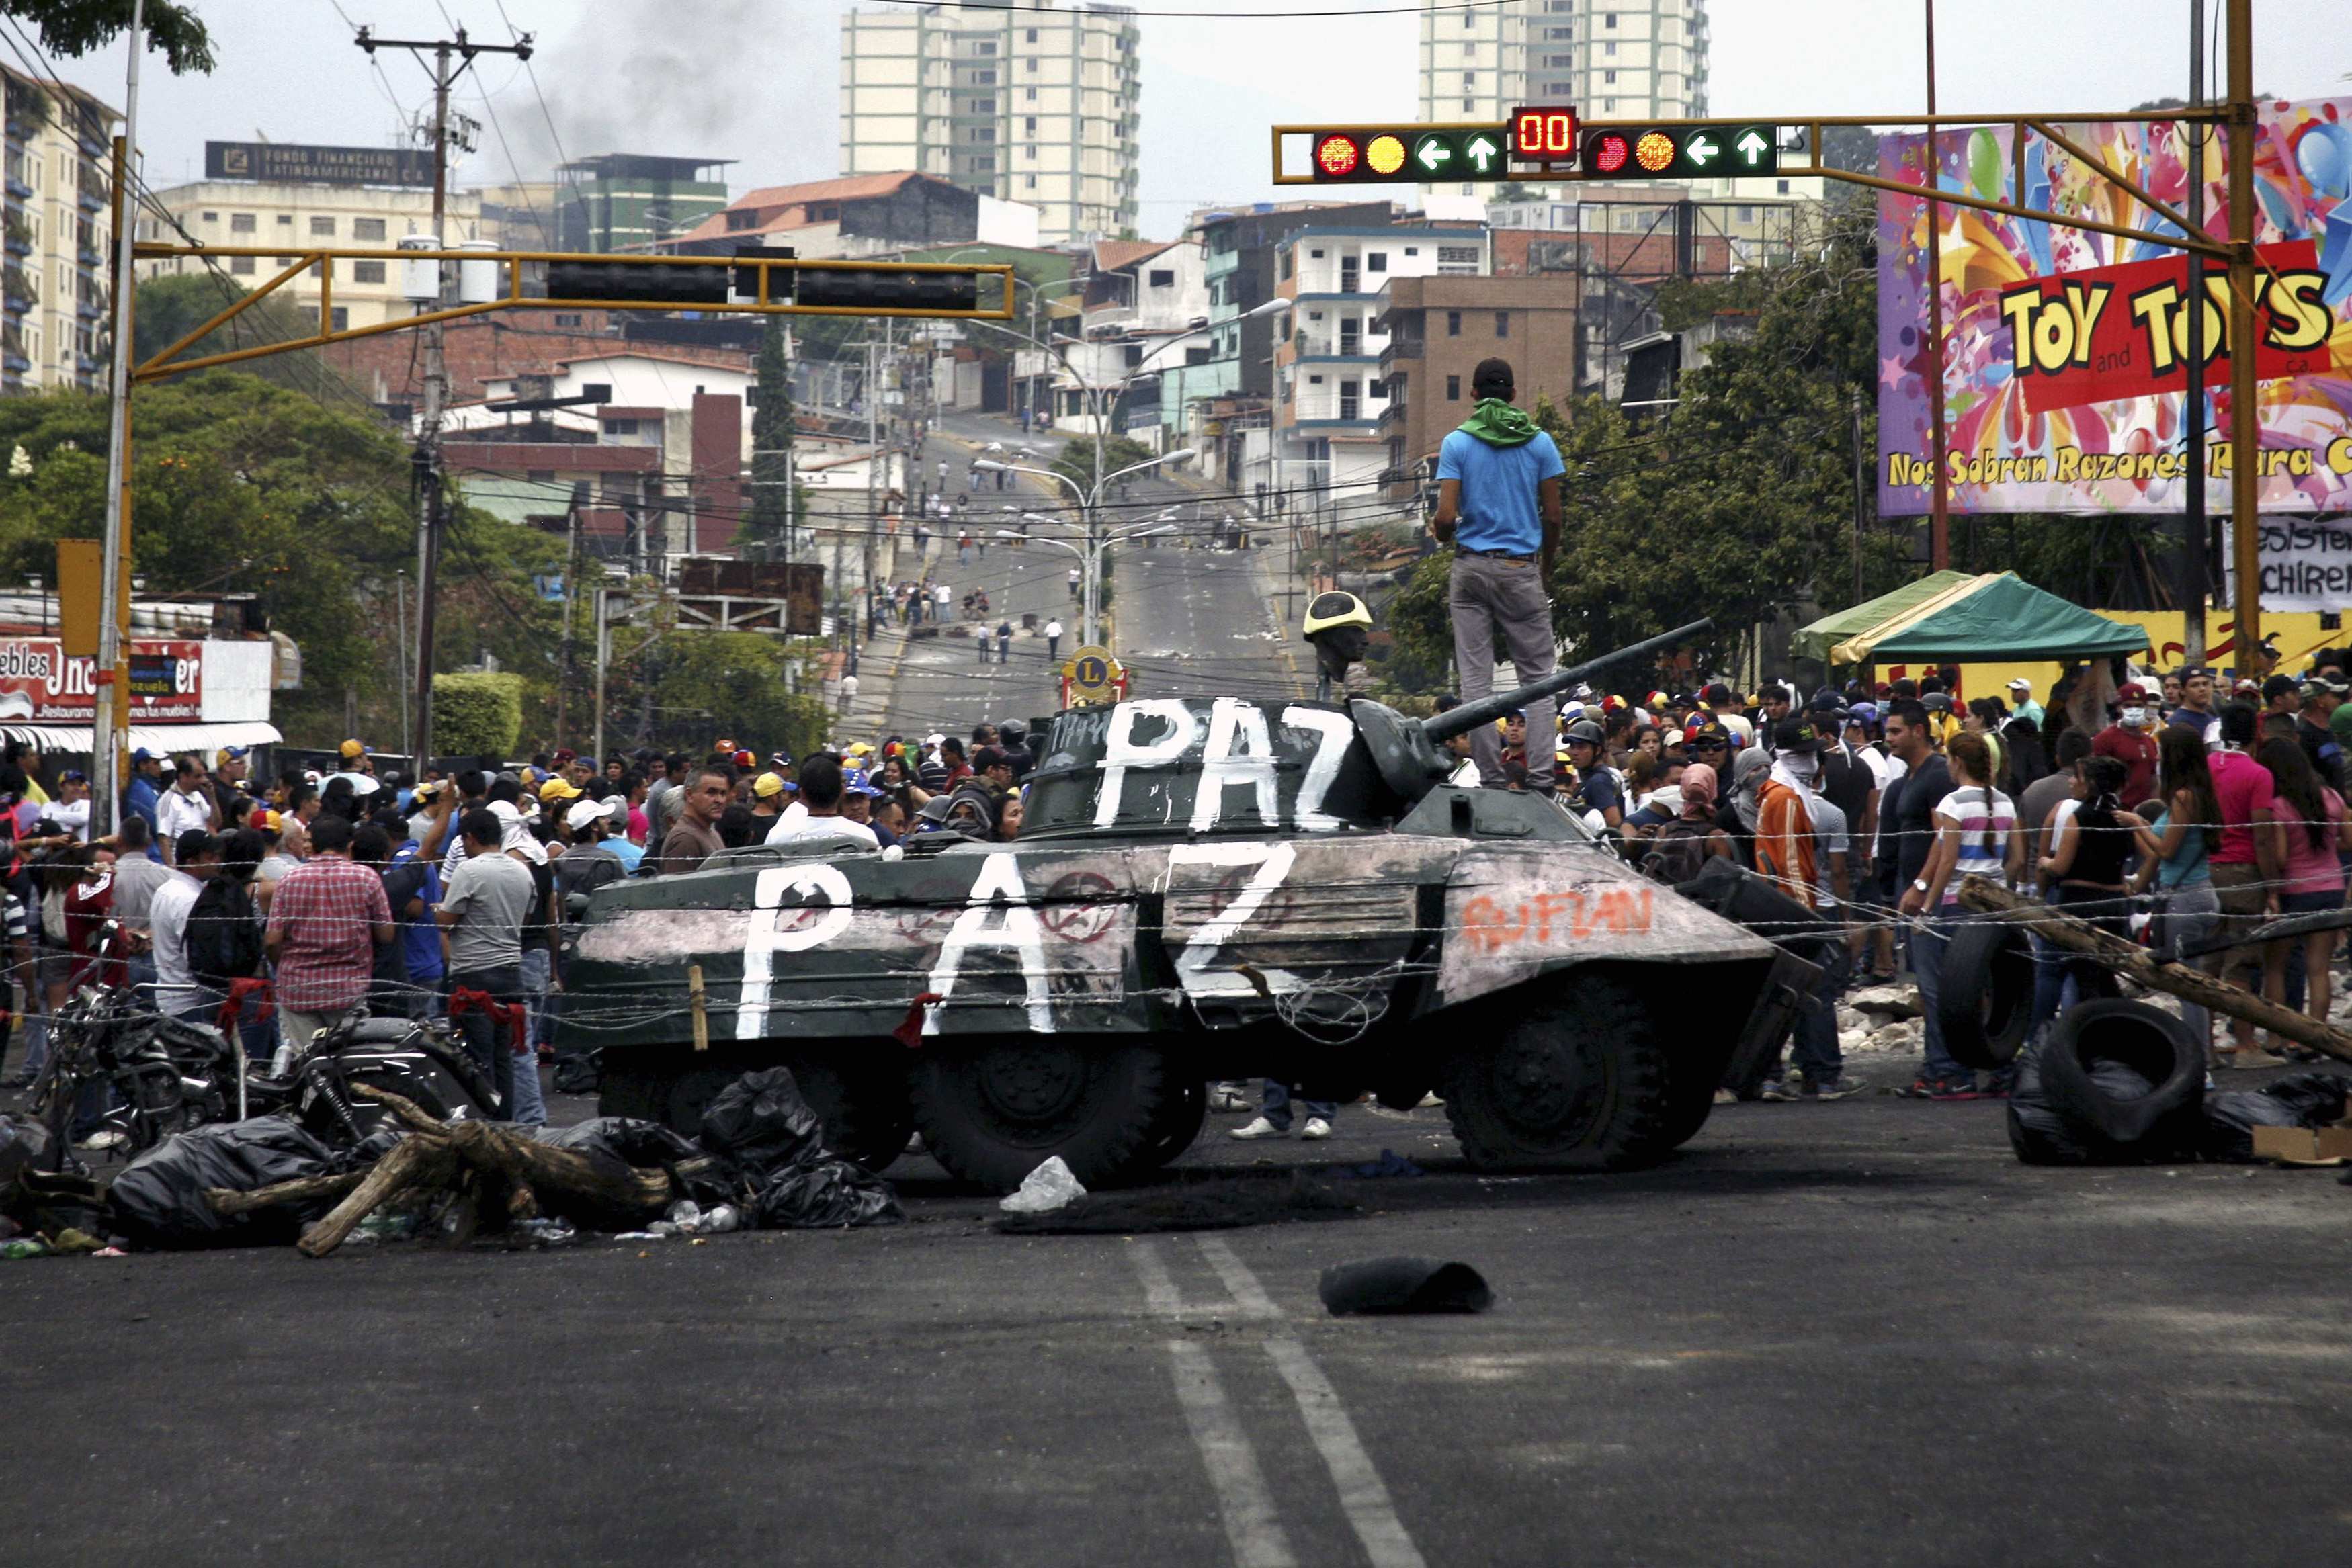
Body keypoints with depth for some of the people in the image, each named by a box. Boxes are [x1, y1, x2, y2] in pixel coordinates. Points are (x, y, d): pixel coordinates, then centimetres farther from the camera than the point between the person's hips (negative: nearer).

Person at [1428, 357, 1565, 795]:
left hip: (1472, 566, 0)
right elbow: (1553, 517, 1)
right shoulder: (1539, 442, 1)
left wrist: (1440, 533, 15)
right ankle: (1540, 779, -6)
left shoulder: (1457, 443, -2)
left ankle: (1491, 778, 1)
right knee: (1537, 675, 4)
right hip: (1522, 568, 0)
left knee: (1475, 677, 4)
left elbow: (1446, 517, -9)